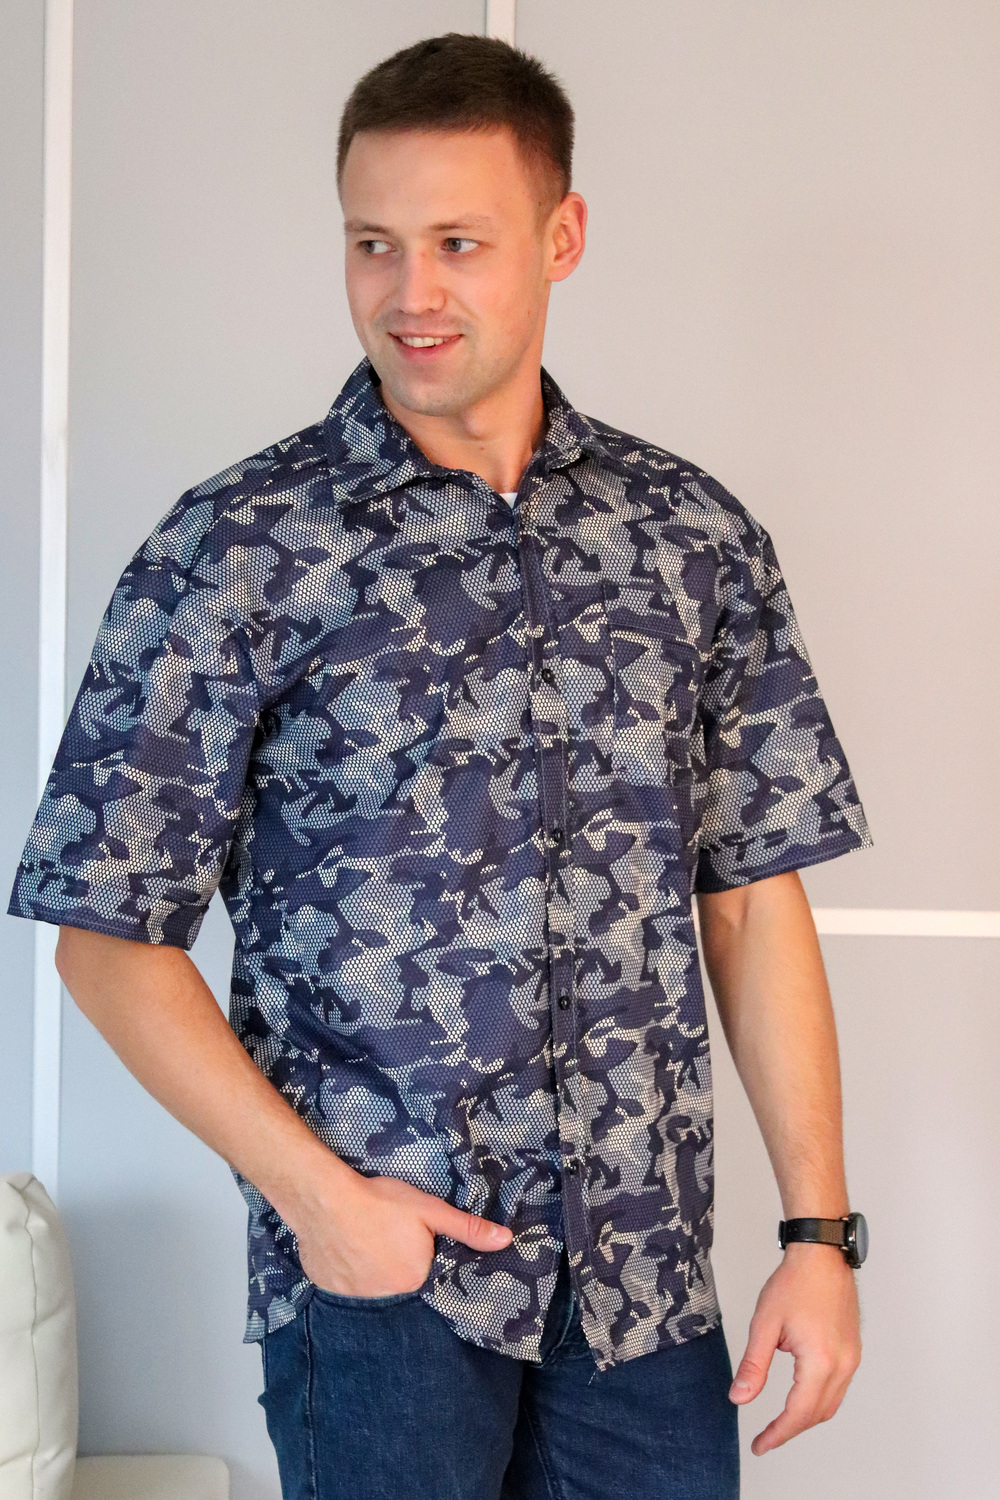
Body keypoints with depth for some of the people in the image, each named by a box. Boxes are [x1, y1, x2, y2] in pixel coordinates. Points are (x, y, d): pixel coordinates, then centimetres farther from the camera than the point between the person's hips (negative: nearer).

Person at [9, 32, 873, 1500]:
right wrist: (315, 1191, -12)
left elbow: (755, 894, 5)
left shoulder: (696, 535, 3)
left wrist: (820, 1228, 1)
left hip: (648, 1269, 3)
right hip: (377, 1265, -3)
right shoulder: (236, 550, -6)